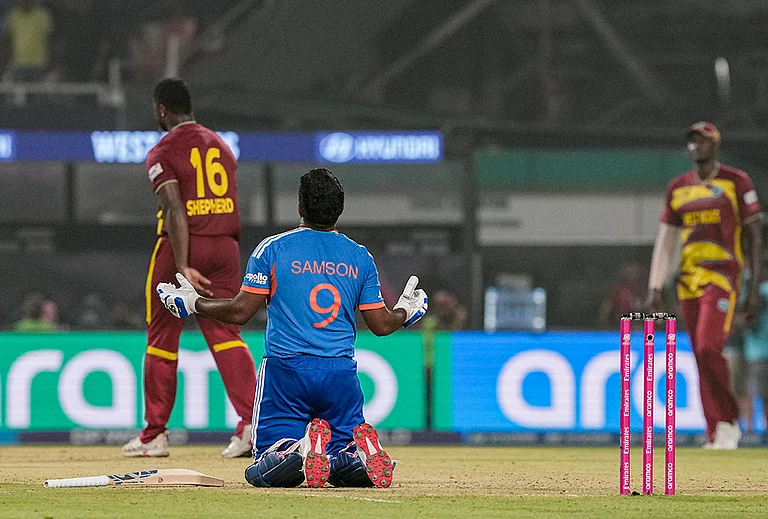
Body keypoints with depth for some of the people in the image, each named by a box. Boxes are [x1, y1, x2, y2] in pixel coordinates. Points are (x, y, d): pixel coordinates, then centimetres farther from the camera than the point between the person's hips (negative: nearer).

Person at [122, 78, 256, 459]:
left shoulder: (163, 152, -6)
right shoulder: (221, 146, 15)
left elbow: (174, 210, -17)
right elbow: (230, 203, 14)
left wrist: (182, 267, -23)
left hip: (182, 246, -5)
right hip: (226, 246, 5)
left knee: (162, 336, 7)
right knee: (225, 332, 1)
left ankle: (155, 433, 13)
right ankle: (252, 420, -18)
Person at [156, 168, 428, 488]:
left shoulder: (273, 248, 0)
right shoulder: (360, 257, 9)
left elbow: (240, 311, -2)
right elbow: (381, 324, 11)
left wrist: (192, 302, 14)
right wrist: (406, 311, 33)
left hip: (287, 369, -3)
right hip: (341, 372, 3)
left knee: (263, 472, 3)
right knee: (345, 468, 13)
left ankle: (297, 450, -32)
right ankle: (359, 451, -25)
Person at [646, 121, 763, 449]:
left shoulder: (736, 182, 0)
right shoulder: (678, 188, 13)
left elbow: (753, 236, 0)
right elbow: (665, 241, 13)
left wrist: (755, 289, -7)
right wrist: (655, 290, 5)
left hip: (723, 275, -5)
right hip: (689, 280, 5)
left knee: (708, 348, -19)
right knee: (701, 356, 3)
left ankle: (728, 422, -6)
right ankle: (716, 434, 8)